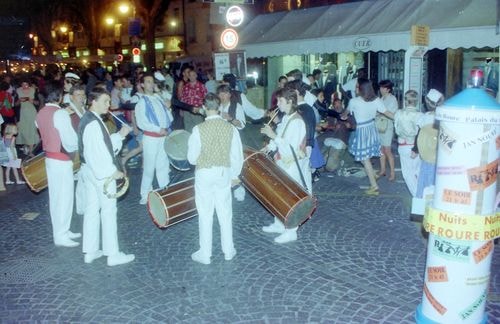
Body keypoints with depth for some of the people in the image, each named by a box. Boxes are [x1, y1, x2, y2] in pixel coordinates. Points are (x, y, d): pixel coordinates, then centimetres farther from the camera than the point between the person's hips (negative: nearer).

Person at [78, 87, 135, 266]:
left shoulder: (88, 119, 11)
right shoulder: (93, 122, -20)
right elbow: (97, 151, -24)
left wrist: (120, 135, 5)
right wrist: (112, 171, -20)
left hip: (89, 169, 10)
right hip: (101, 172, -10)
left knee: (92, 209, 14)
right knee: (108, 211, -1)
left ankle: (90, 251, 22)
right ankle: (113, 254, 7)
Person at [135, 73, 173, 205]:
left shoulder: (158, 98, 13)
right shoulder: (141, 101, -7)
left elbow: (168, 115, 12)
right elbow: (141, 123, -16)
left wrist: (166, 127, -6)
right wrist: (158, 129, -19)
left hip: (164, 136, 6)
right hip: (150, 137, -6)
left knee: (163, 165, 14)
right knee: (149, 167, -1)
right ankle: (145, 195, 11)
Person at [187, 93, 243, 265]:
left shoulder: (199, 129, -14)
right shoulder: (230, 128, -6)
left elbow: (192, 158, -8)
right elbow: (237, 155, -1)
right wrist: (234, 175, 14)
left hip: (204, 173, -2)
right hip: (224, 173, 3)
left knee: (205, 214, 8)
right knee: (225, 213, 15)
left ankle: (205, 254, 18)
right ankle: (228, 250, 26)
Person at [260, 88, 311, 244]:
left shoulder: (297, 122, -23)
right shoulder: (286, 118, 5)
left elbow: (291, 148, -28)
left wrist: (273, 135, -28)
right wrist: (269, 147, 2)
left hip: (293, 166, -9)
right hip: (283, 163, 9)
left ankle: (291, 232, 16)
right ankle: (279, 224, 36)